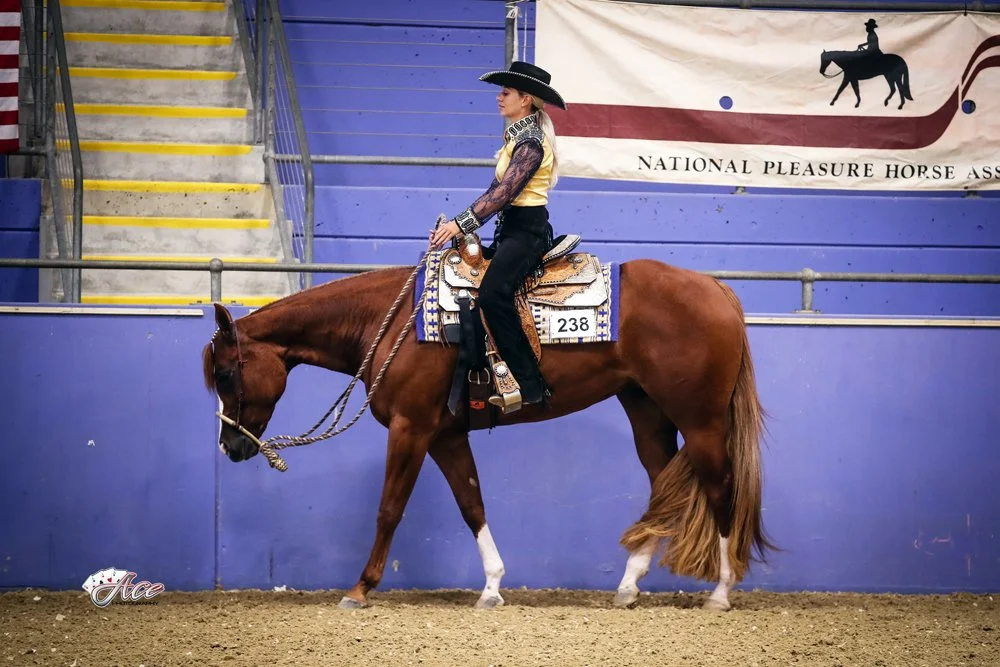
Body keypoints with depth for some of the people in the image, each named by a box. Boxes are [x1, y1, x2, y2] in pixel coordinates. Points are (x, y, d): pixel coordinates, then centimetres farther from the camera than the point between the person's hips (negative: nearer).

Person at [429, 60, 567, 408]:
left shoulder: (530, 142, -14)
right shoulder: (518, 135, 16)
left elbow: (504, 191, -23)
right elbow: (498, 189, 18)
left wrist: (462, 224, -25)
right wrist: (462, 222, 11)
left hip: (526, 231, -11)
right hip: (512, 229, 11)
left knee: (493, 292, -28)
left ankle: (530, 385, -29)